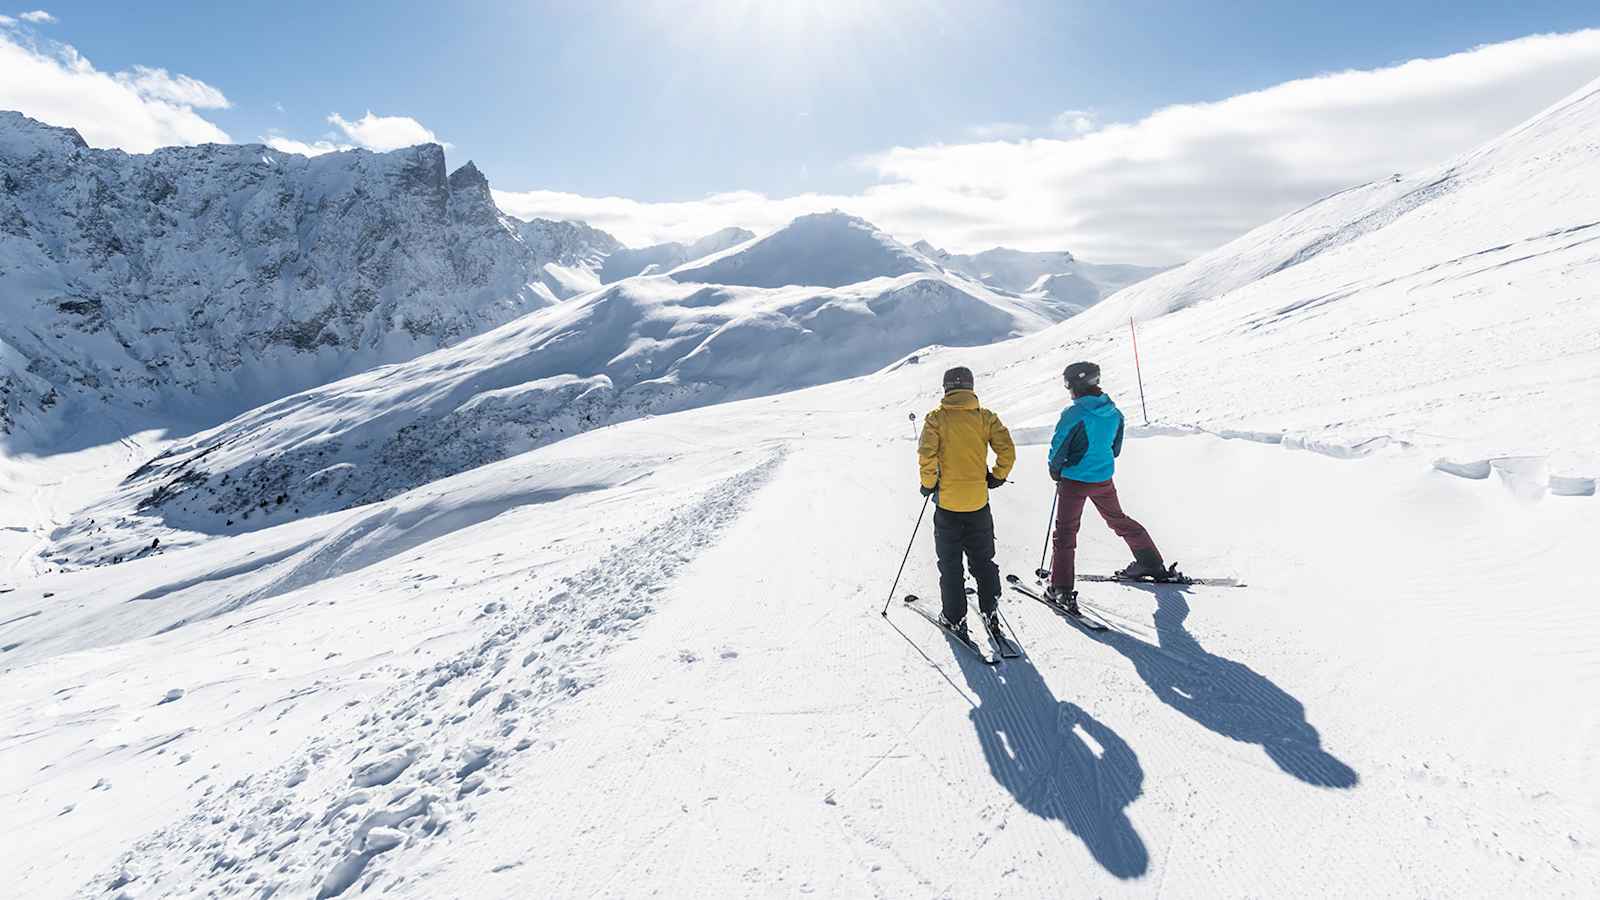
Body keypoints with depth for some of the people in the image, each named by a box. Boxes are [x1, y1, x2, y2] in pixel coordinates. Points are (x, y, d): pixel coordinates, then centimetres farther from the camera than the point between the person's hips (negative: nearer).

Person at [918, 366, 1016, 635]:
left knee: (950, 564, 10)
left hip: (947, 502, -2)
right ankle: (990, 612, 22)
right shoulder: (985, 417, 0)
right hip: (978, 501, 2)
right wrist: (997, 477, 9)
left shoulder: (936, 418, -6)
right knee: (983, 560, 18)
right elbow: (1008, 451, -7)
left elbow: (926, 454, -17)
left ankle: (955, 618, 15)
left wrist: (928, 484, -2)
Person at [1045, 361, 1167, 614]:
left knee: (1065, 531, 1)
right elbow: (1116, 448, 11)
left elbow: (1058, 447, -13)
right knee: (1118, 519, 26)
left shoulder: (1074, 413, -18)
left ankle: (1062, 588, -5)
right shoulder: (1114, 412, 0)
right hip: (1104, 479, 6)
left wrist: (1055, 469, 5)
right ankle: (1152, 563, 39)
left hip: (1074, 481, -6)